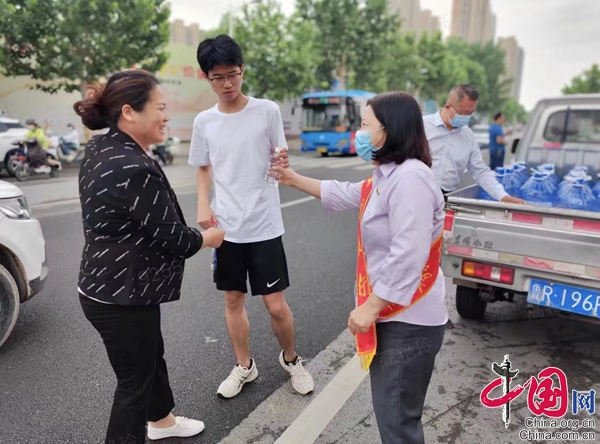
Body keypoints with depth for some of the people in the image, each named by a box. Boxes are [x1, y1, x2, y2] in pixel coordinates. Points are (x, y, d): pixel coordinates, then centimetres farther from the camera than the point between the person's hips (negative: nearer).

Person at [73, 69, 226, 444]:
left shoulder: (101, 149, 4)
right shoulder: (135, 169, -28)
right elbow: (170, 237, -20)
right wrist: (210, 237, -4)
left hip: (108, 285, 10)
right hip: (123, 295, -10)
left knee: (152, 356, 27)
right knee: (134, 380, 9)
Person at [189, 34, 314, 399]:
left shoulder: (268, 111, -4)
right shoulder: (204, 121, 4)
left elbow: (281, 160, 2)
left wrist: (283, 163, -22)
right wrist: (203, 204, -2)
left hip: (265, 226, -3)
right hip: (226, 227, 3)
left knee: (276, 305, 2)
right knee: (233, 300, 13)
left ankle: (291, 359, 32)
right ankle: (245, 367, 35)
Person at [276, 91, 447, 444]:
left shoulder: (410, 178, -22)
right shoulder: (387, 176, 12)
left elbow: (408, 255, -28)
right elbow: (344, 195, 24)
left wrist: (370, 307, -23)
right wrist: (294, 179, 25)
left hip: (409, 322, -10)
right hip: (391, 315, 10)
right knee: (390, 410, 24)